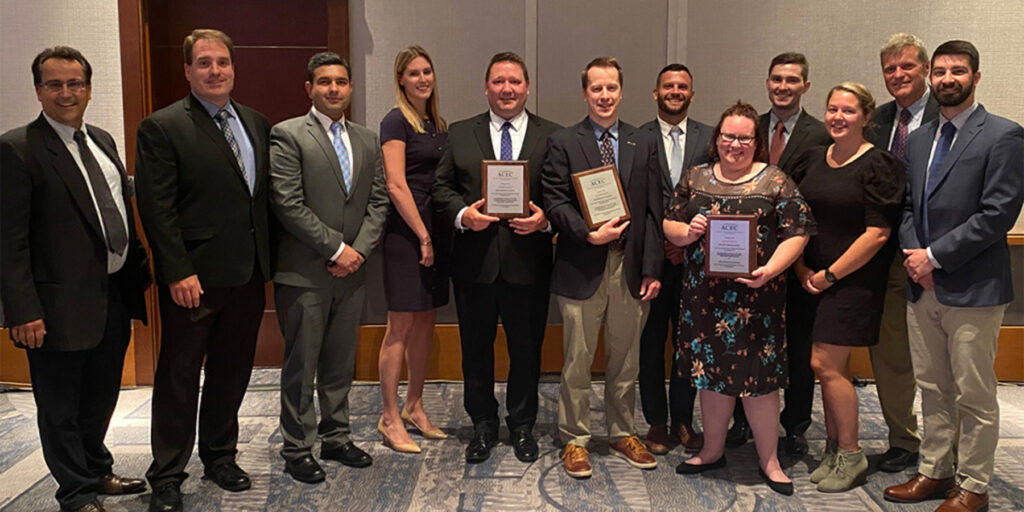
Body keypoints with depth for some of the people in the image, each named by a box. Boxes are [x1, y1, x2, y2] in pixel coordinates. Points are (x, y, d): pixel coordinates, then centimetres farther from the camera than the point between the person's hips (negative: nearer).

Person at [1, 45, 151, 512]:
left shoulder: (102, 141, 11)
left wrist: (140, 271, 13)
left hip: (115, 295, 7)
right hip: (62, 305, -7)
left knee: (100, 399, 22)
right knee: (60, 408, 9)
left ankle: (97, 470, 41)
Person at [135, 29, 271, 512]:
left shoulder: (257, 124, 10)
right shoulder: (161, 127, -7)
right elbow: (156, 207, -12)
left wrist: (267, 259, 6)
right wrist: (178, 272, -18)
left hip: (247, 274, 6)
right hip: (194, 278, -5)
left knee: (232, 372, 16)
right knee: (179, 377, 5)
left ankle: (220, 455, 33)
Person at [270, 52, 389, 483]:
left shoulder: (367, 141, 12)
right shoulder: (287, 135, -5)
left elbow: (378, 202, 9)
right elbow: (288, 204, -13)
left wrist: (359, 250, -6)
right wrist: (336, 248, -14)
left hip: (351, 271, 5)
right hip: (304, 273, -5)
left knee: (341, 364, 14)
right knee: (301, 366, 4)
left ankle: (336, 438, 28)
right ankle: (297, 448, 17)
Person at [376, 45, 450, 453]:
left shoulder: (438, 125, 16)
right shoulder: (396, 122, -7)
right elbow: (396, 185, -14)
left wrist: (438, 235, 6)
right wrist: (423, 236, -14)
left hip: (435, 231, 8)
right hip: (406, 232, -8)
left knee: (426, 322, 12)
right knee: (400, 327, -3)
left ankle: (414, 408, 23)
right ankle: (389, 418, 7)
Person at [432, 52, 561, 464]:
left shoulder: (552, 136, 3)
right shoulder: (459, 134, 7)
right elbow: (442, 186, 5)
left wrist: (545, 219, -17)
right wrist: (462, 214, -13)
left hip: (528, 261, -1)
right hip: (475, 260, 1)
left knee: (526, 350, 10)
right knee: (476, 349, 11)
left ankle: (522, 426, 29)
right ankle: (483, 426, 29)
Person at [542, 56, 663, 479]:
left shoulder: (643, 145, 10)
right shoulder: (562, 143, 2)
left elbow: (652, 211, 6)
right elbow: (556, 203, -6)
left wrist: (652, 268, 0)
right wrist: (589, 234, -20)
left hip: (630, 267, 3)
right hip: (581, 268, -3)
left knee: (625, 360, 13)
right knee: (577, 361, 5)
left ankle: (623, 434, 29)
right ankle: (574, 439, 20)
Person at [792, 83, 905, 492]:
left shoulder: (878, 165, -8)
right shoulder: (813, 160, 9)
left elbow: (878, 233, -14)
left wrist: (831, 275, -12)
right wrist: (802, 271, 0)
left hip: (854, 279, -5)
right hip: (815, 279, 5)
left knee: (826, 365, -7)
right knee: (832, 367, 10)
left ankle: (851, 455, 10)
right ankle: (833, 450, 22)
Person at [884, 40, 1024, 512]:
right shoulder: (917, 140, 13)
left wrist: (935, 255, -15)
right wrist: (912, 253, -3)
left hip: (972, 289, -6)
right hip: (922, 285, 6)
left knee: (974, 396, 4)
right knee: (932, 389, 15)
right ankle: (935, 472, 28)